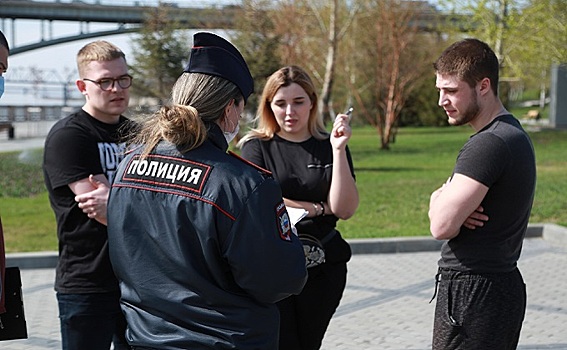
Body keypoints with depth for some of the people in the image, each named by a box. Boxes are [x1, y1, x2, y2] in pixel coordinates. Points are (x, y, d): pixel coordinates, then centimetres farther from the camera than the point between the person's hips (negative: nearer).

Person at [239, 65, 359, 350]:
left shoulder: (329, 147, 5)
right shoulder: (256, 146, 1)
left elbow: (345, 209, -6)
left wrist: (338, 149, -12)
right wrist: (319, 208, -6)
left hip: (323, 266, 3)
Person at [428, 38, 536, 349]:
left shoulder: (489, 144, -20)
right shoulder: (513, 133, 13)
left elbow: (442, 226, -24)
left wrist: (438, 199, -2)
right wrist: (452, 202, -8)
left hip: (474, 296, -10)